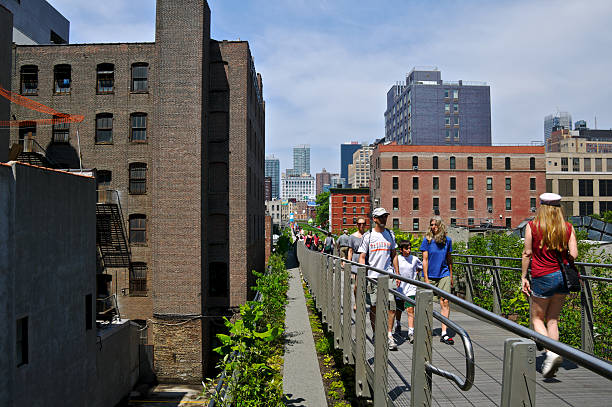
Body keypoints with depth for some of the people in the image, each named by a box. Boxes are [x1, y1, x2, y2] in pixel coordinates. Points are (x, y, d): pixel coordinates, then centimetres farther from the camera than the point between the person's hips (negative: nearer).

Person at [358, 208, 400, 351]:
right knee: (373, 307, 4)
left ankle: (389, 335, 2)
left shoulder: (390, 235, 11)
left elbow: (393, 255, 17)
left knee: (391, 304, -7)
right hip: (373, 276, -2)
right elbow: (362, 257, -1)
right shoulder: (368, 236, -1)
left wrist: (397, 273, 12)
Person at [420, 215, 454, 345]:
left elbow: (449, 259, 14)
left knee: (445, 302, -6)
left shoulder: (447, 240, 4)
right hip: (430, 276, -2)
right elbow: (425, 260, -6)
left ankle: (444, 333, -4)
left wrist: (451, 276, 17)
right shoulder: (427, 240, -5)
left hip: (444, 275, 2)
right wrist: (426, 279, -10)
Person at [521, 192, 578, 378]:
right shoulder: (568, 227, 3)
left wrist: (523, 278, 1)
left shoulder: (532, 226, -5)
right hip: (563, 277, 4)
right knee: (552, 319, 14)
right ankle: (552, 362, 14)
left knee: (537, 318, 10)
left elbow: (527, 254, -5)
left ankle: (551, 352, -11)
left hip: (543, 277, -4)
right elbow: (574, 254, -3)